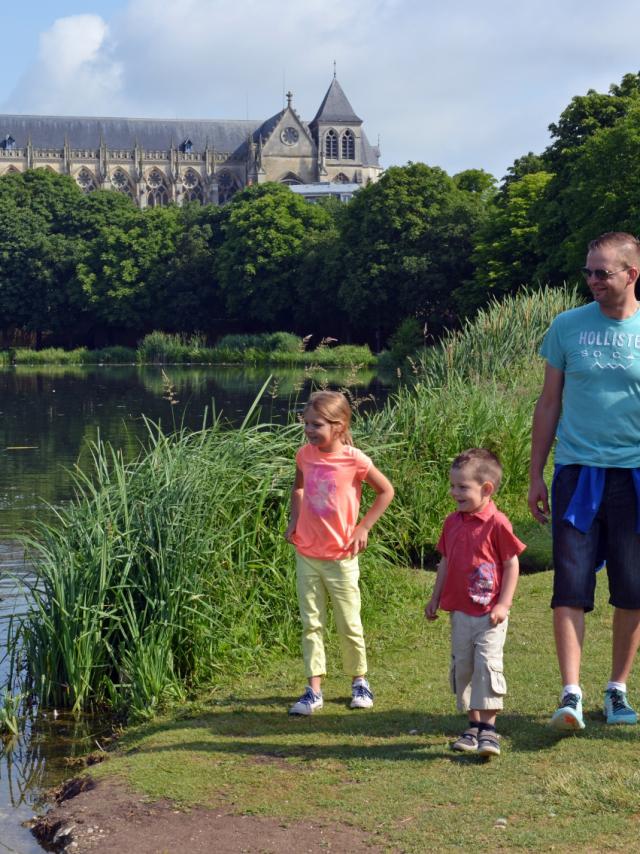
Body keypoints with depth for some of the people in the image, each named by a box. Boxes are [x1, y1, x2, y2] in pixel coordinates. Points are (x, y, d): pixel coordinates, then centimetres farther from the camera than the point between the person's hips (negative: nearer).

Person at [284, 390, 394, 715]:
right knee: (311, 624, 6)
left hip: (340, 557, -4)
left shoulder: (354, 460, -15)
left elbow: (386, 491, -2)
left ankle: (359, 680, 28)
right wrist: (294, 519, 6)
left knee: (349, 625, 8)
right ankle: (313, 690, 12)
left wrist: (363, 527, -6)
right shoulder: (305, 454, -2)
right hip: (306, 554, 4)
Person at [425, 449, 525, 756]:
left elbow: (512, 564, -10)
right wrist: (435, 598, 16)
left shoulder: (497, 523, -13)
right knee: (462, 667, 11)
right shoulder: (452, 523, 7)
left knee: (488, 665, -11)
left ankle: (488, 729, -5)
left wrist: (503, 604, -13)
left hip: (489, 614, -7)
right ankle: (473, 725, 22)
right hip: (460, 612, 7)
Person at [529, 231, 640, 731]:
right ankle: (571, 694, -4)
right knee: (571, 587, -7)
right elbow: (550, 403, 9)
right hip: (578, 472, 0)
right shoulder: (568, 327, 3)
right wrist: (536, 476, 6)